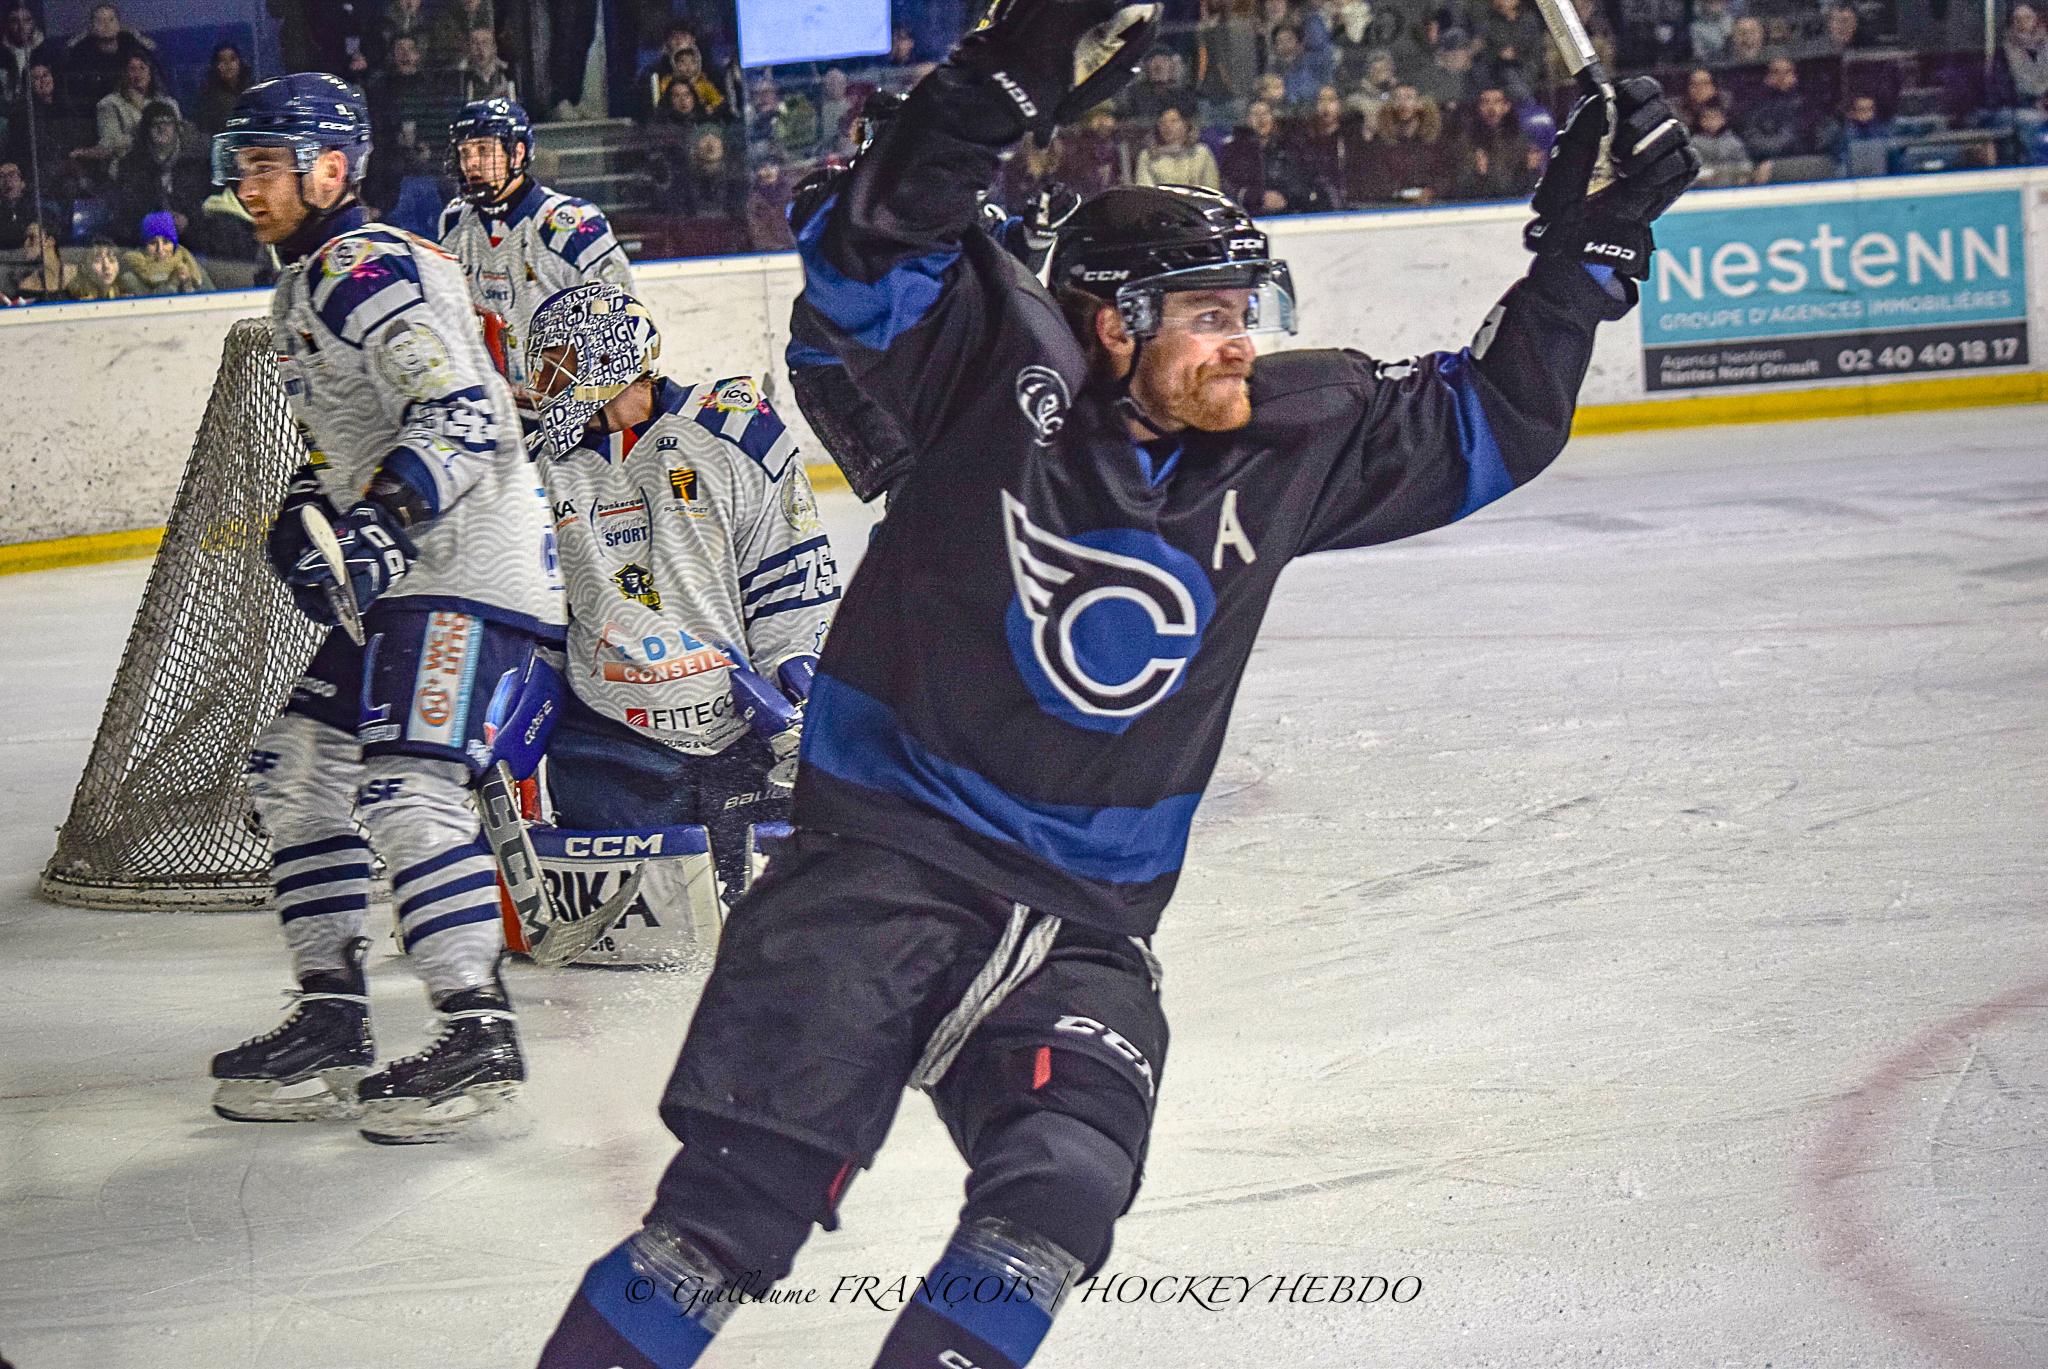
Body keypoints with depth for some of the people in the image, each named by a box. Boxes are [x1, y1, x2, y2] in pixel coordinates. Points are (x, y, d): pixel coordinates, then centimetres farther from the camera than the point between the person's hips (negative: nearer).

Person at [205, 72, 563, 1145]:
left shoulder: (366, 270, -14)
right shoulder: (307, 287, 20)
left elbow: (461, 413, -25)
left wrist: (384, 517, -33)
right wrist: (310, 515, 14)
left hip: (469, 569, -11)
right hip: (401, 579, 11)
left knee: (405, 786, -20)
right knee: (297, 767, 12)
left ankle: (478, 1037, -17)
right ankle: (331, 1026, 15)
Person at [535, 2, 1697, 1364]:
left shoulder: (1293, 442, 5)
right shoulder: (1005, 367, -8)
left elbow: (1490, 423, 14)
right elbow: (867, 258, -21)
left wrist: (1586, 251, 6)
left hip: (1084, 917, 5)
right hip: (883, 855, -4)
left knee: (1061, 1198, -16)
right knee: (744, 1197, -11)